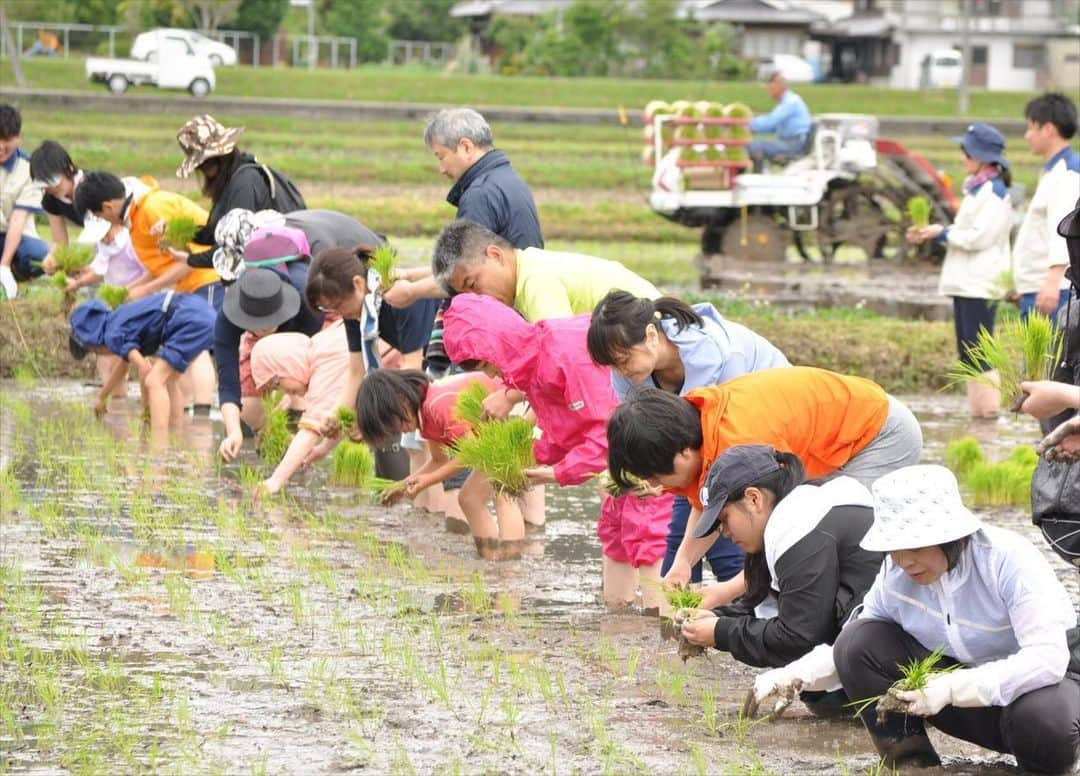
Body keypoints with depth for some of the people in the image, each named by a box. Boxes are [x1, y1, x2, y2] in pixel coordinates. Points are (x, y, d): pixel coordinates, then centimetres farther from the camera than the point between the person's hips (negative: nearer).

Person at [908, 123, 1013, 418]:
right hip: (965, 282, 10)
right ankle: (977, 407, 13)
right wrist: (930, 235, 11)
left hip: (981, 283, -10)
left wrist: (943, 233, -8)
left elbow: (979, 237, -18)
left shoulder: (994, 192, -11)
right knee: (967, 350, 10)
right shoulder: (976, 189, 18)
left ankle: (988, 406, -11)